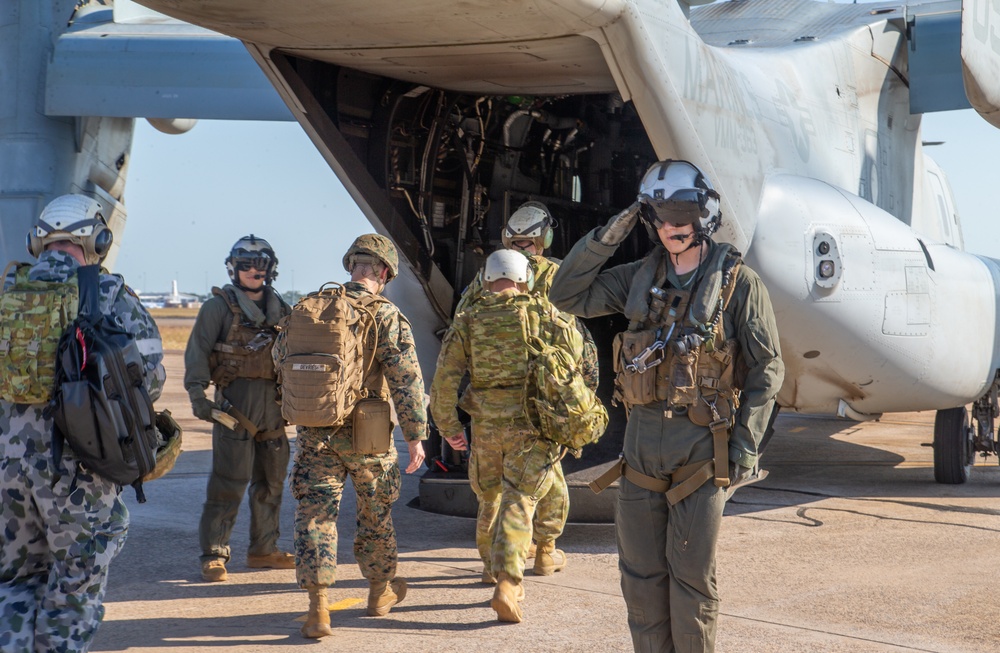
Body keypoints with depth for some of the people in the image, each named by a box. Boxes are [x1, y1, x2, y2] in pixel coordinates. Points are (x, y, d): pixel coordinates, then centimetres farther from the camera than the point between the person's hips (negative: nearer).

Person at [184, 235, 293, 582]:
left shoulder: (281, 310, 15)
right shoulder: (219, 307, 0)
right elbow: (197, 351, -6)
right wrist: (197, 393, -17)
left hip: (274, 406, 6)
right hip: (235, 404, -6)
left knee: (272, 480, 11)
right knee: (229, 482, -8)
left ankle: (263, 549, 23)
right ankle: (213, 554, -2)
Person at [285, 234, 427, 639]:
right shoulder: (387, 316, -10)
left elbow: (282, 355, 17)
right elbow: (406, 380, -14)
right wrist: (415, 435, -8)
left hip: (315, 432, 2)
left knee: (315, 513, 2)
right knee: (375, 512, 17)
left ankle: (318, 607, -8)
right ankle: (381, 590, 34)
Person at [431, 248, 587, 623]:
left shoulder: (467, 320, 3)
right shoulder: (540, 311, -1)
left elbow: (445, 379, -2)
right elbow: (574, 348, 10)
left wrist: (448, 426, 6)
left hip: (486, 427, 2)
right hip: (530, 424, -2)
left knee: (490, 501, 21)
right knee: (518, 504, -5)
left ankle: (497, 570, 36)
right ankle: (507, 583, -19)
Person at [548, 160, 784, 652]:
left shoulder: (738, 282, -5)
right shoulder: (641, 277, 9)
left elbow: (766, 367, -5)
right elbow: (567, 295, 7)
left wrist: (747, 442, -12)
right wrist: (607, 237, -3)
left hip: (701, 445, -5)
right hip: (642, 440, 5)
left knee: (691, 574, 0)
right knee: (640, 573, 9)